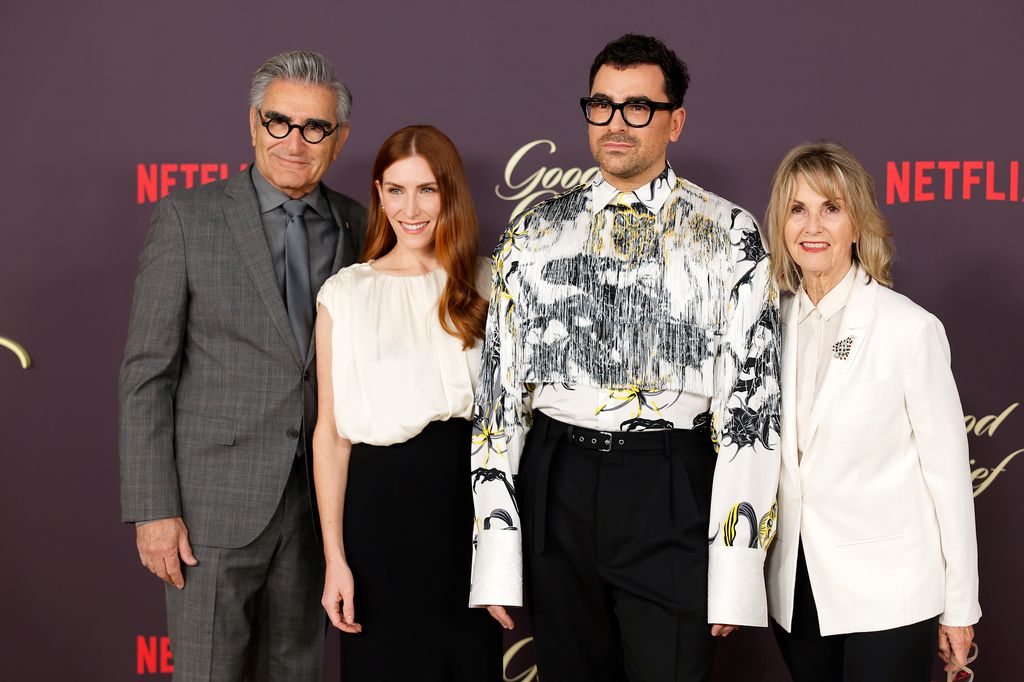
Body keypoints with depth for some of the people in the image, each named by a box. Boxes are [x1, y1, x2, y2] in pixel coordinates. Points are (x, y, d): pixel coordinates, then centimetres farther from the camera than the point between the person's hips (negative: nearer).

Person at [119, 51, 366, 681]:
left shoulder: (358, 227, 5)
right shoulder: (190, 217, -5)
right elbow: (147, 373, -6)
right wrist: (153, 509, -11)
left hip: (319, 499, 4)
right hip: (216, 499, -3)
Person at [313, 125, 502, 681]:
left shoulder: (487, 286, 6)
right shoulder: (345, 295, 1)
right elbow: (331, 432, 0)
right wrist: (335, 558, -5)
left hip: (471, 500, 2)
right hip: (383, 505, -1)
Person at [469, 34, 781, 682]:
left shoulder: (729, 237, -1)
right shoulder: (534, 235, 6)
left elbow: (750, 403, -5)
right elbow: (500, 388, 5)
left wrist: (735, 573, -10)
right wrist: (496, 564, 0)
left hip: (672, 502, -2)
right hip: (557, 488, 3)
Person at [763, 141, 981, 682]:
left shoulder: (911, 328, -11)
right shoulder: (772, 324, 2)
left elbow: (947, 473, -7)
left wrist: (960, 610, -4)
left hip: (887, 596, -4)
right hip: (796, 593, 4)